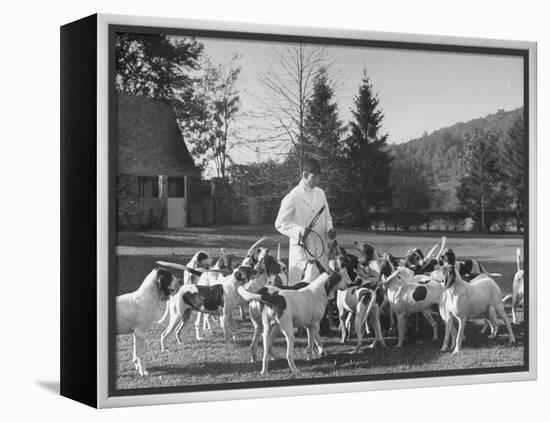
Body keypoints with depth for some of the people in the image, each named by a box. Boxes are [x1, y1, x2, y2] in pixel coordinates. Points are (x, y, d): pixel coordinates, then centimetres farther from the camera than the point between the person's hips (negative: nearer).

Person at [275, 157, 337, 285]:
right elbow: (280, 224, -7)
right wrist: (299, 231, -22)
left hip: (321, 250, 6)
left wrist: (329, 228, 2)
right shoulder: (292, 197, -8)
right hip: (302, 250, -6)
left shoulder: (320, 193, 11)